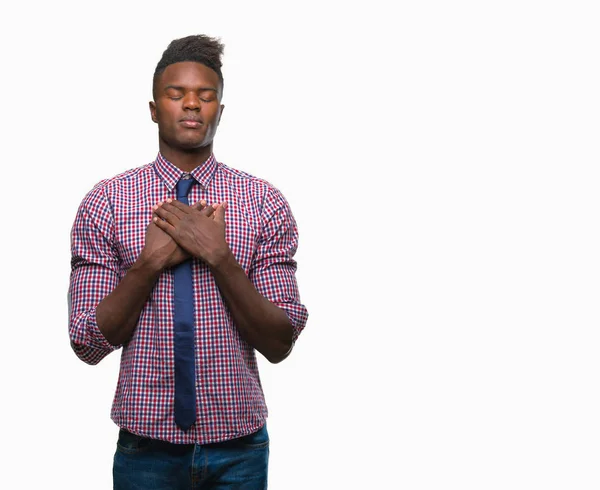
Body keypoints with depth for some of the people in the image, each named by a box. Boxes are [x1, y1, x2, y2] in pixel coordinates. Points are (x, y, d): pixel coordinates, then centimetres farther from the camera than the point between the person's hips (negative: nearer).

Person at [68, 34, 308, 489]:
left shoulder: (265, 203, -3)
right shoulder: (105, 202, -3)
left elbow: (279, 344, -7)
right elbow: (88, 344, -5)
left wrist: (220, 257, -19)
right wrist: (150, 262, -17)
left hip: (239, 448, 1)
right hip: (147, 448, 0)